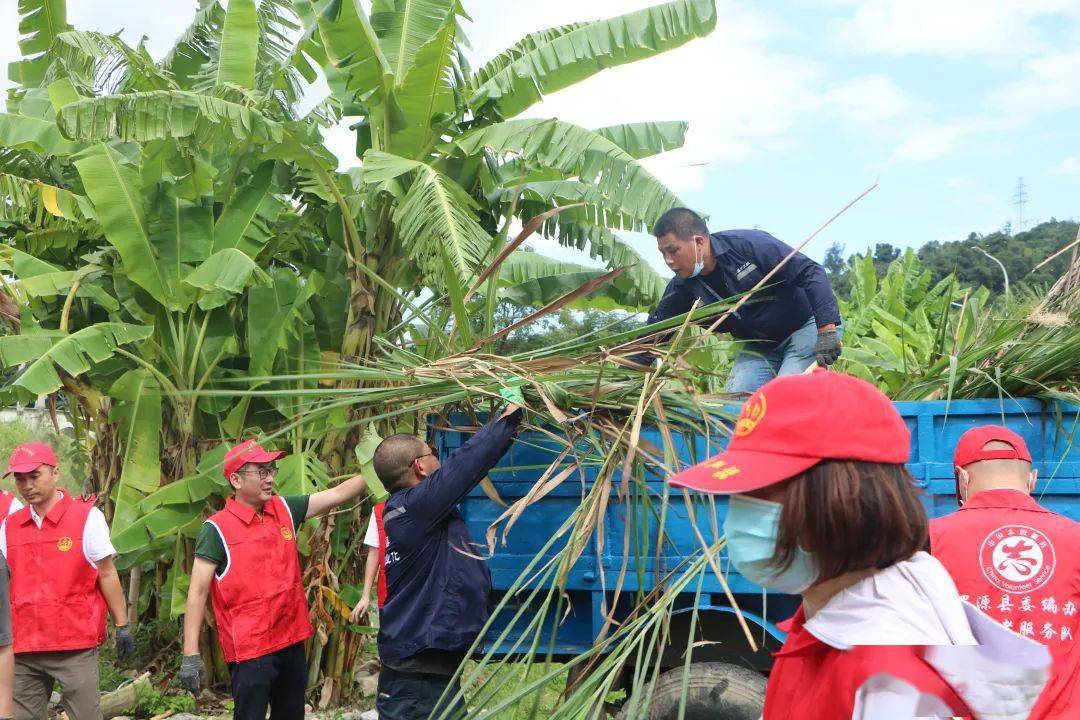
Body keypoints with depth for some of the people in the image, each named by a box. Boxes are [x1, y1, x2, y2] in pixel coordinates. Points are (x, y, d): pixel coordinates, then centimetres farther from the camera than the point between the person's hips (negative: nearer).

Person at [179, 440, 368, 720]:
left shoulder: (285, 509, 5)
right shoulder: (217, 529, -11)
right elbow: (198, 592, -12)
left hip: (292, 641, 6)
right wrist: (191, 655, -16)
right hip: (250, 649, -6)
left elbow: (337, 494, 7)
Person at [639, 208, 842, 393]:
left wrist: (826, 331, -31)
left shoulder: (750, 244, -25)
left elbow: (810, 273, -24)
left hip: (807, 326, -6)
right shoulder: (682, 288, -9)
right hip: (759, 346, 6)